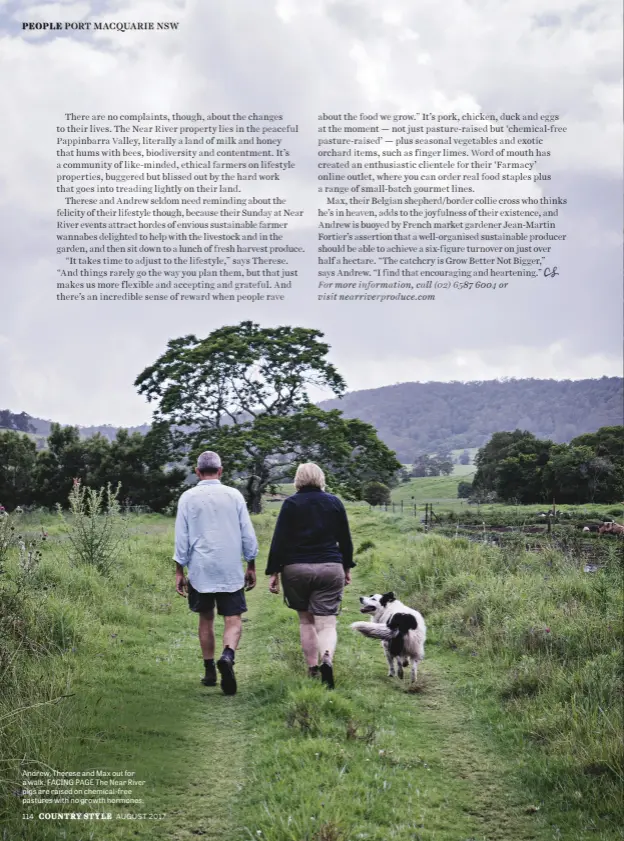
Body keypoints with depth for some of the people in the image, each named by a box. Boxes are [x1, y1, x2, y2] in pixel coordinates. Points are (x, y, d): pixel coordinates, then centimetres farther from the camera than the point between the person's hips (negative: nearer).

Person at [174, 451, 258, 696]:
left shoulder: (188, 497, 0)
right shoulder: (234, 495, 1)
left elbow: (181, 537, 1)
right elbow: (248, 534, 4)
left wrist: (179, 571, 7)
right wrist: (251, 566, 13)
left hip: (200, 570, 1)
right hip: (231, 571, -1)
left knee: (206, 619, 14)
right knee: (233, 620, -1)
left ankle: (210, 672, 19)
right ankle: (227, 656, -28)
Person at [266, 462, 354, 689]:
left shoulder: (291, 503, -2)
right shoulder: (334, 502, 6)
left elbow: (279, 540, -5)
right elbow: (345, 540, 11)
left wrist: (273, 572, -1)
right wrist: (347, 568, 22)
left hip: (296, 569, -1)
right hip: (330, 569, 1)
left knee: (305, 620, 16)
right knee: (326, 623, -2)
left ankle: (313, 669, 12)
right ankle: (327, 659, -30)